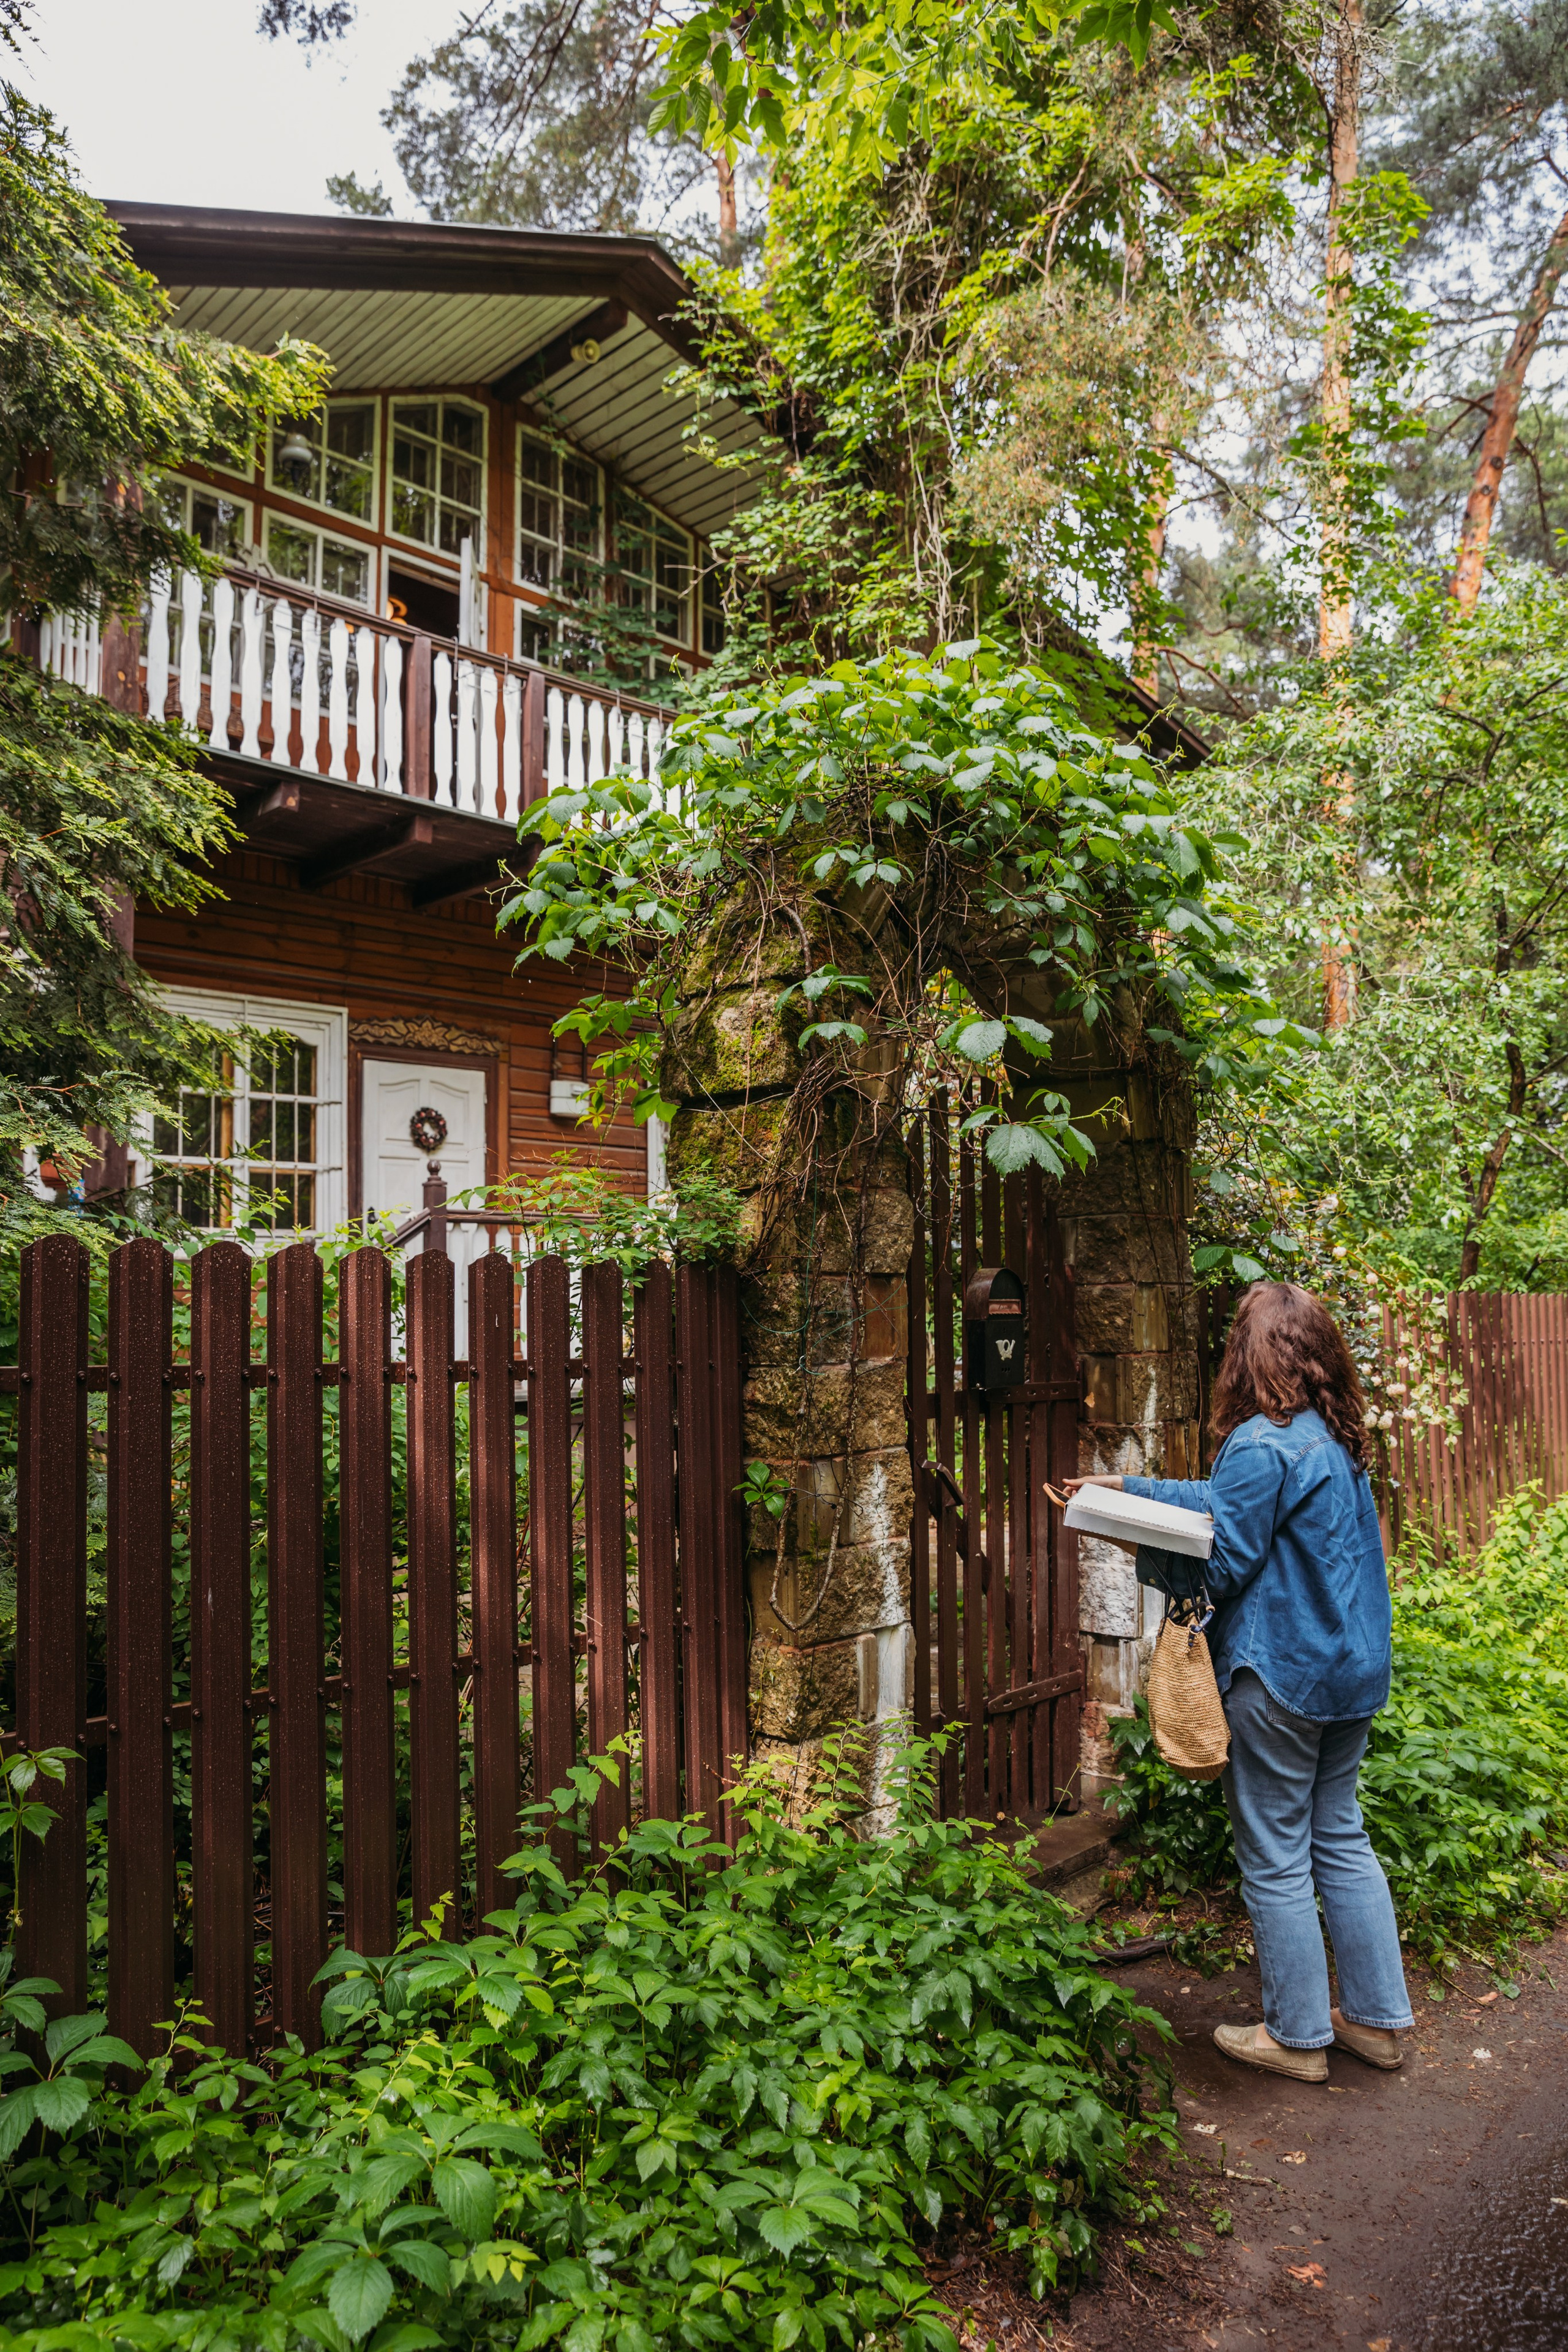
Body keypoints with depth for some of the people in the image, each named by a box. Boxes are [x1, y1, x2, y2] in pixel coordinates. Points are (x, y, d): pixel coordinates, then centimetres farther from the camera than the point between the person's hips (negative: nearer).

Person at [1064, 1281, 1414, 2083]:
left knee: (1274, 1860, 6)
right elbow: (1228, 1502, 13)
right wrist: (1133, 1486, 15)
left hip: (1279, 1677, -9)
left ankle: (1297, 2036, 20)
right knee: (1339, 1837, 20)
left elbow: (1222, 1563, -16)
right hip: (1353, 1670, 9)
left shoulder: (1259, 1445, -21)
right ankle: (1377, 2017, 30)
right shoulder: (1336, 1439, 7)